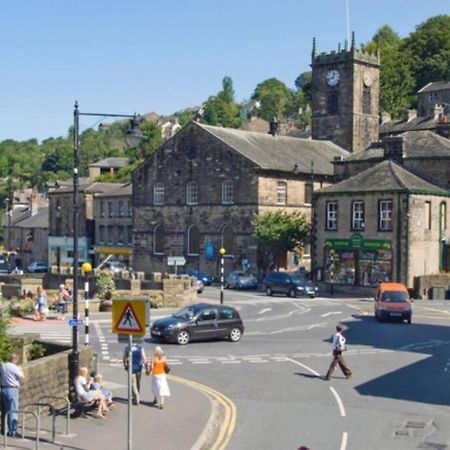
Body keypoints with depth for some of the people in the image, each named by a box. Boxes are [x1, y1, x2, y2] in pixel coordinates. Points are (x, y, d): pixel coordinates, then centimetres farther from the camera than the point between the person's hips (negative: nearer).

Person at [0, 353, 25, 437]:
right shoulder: (14, 368, -13)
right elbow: (22, 378, -8)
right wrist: (21, 370, 8)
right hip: (12, 389, -7)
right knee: (13, 412, -3)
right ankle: (12, 432, -3)